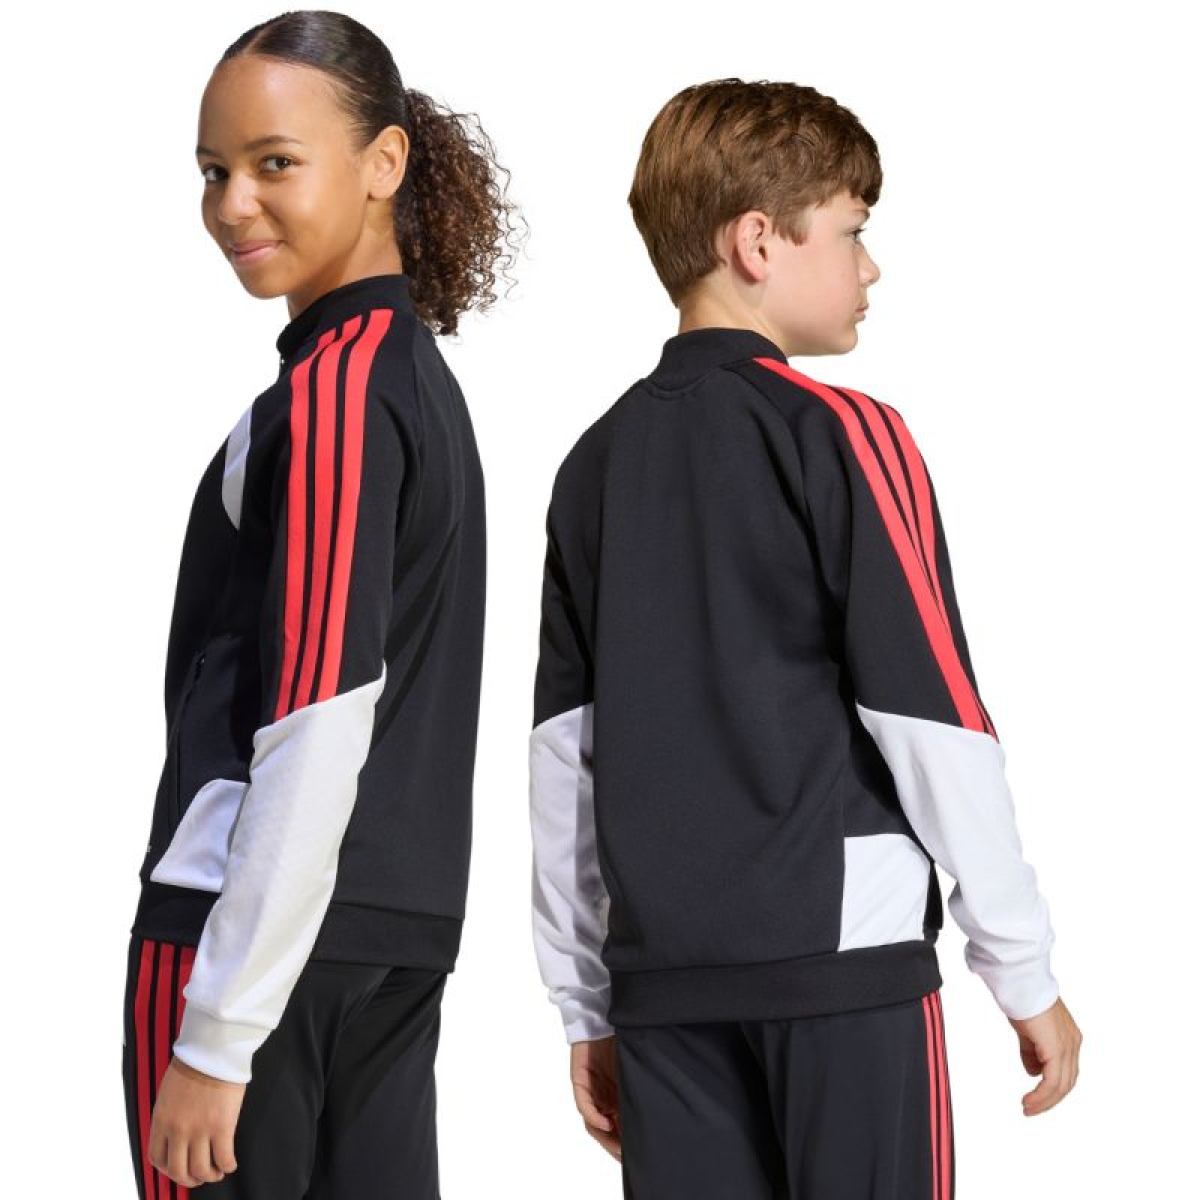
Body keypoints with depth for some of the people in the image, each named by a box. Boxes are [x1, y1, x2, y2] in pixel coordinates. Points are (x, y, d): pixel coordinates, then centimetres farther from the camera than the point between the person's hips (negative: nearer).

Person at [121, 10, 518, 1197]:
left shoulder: (330, 392, -13)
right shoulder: (421, 372, 15)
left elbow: (314, 740, -19)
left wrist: (216, 1036, -17)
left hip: (267, 937, -9)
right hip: (397, 938, 9)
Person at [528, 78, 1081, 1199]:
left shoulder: (595, 464, 10)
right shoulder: (842, 437, -6)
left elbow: (559, 752, 11)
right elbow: (935, 726, -9)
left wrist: (586, 1007, 17)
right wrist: (1026, 975, -1)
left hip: (663, 975, 5)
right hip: (842, 952, -5)